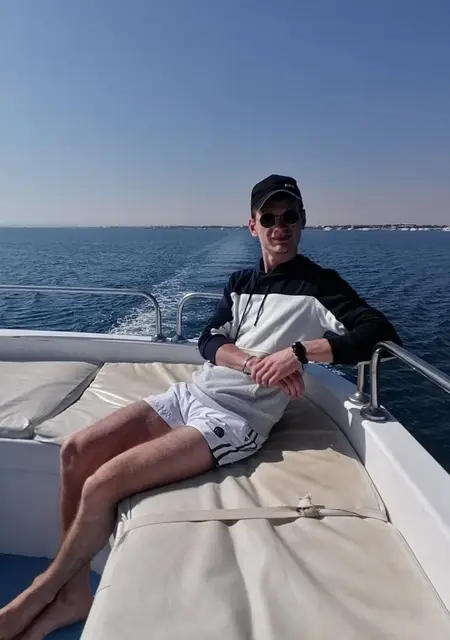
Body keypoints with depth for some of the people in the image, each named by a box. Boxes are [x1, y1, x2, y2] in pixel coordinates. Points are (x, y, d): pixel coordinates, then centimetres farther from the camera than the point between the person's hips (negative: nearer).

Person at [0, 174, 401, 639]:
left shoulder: (319, 285, -1)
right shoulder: (241, 282, 16)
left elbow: (381, 332, -14)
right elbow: (209, 343, 6)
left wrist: (300, 351, -24)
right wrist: (256, 364, -14)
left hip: (236, 418, -7)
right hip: (191, 393, 7)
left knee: (102, 484, -17)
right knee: (76, 451, -4)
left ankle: (39, 595, 12)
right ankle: (74, 592, 12)